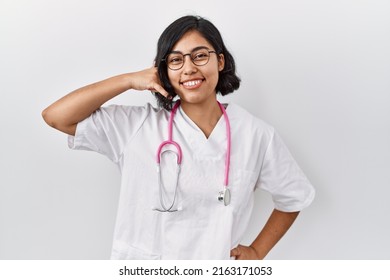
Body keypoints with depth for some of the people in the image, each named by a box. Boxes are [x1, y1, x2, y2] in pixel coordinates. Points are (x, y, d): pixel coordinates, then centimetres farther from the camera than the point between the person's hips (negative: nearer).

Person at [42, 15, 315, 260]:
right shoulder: (138, 126, -10)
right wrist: (129, 80, -17)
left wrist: (257, 251, 0)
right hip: (139, 271, 0)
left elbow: (293, 198, 6)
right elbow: (56, 116, -15)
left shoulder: (257, 135, -9)